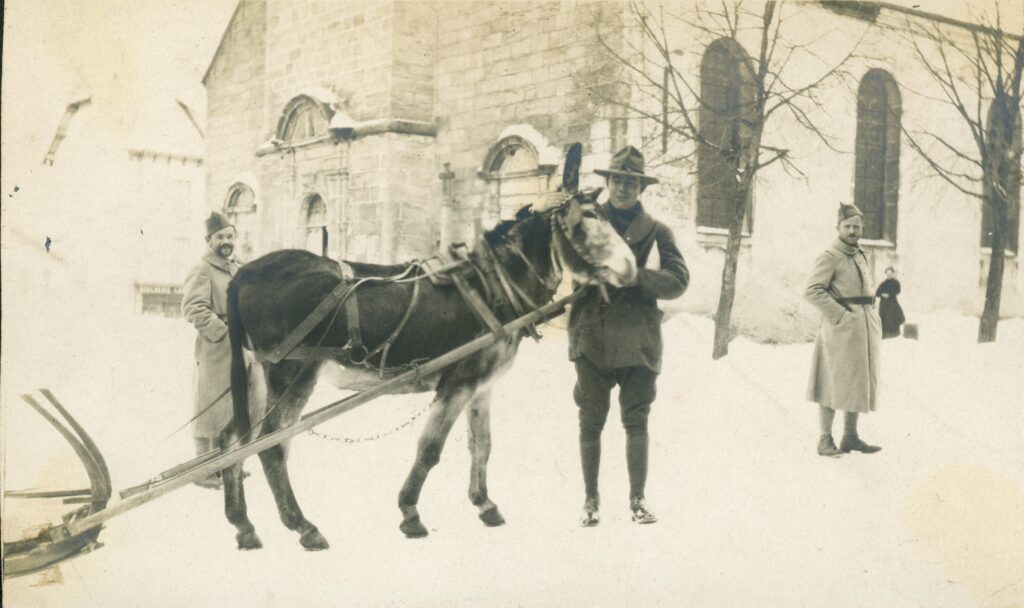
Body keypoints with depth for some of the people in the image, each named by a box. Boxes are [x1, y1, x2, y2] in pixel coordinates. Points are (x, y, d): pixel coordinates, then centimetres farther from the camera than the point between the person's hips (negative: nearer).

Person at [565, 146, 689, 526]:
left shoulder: (656, 232, 6)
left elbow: (677, 280, -5)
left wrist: (633, 275, -18)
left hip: (637, 340, 0)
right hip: (592, 337, 0)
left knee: (636, 421, 5)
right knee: (591, 421, 6)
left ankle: (638, 498, 16)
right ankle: (591, 498, 18)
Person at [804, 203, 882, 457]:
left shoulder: (860, 256, 17)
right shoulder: (829, 257, -9)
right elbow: (812, 290, -19)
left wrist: (871, 322, 14)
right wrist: (840, 315, -20)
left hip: (863, 329, 8)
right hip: (841, 328, -8)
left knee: (858, 381, 11)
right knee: (835, 382, -6)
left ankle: (850, 436, 19)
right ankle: (825, 439, -1)